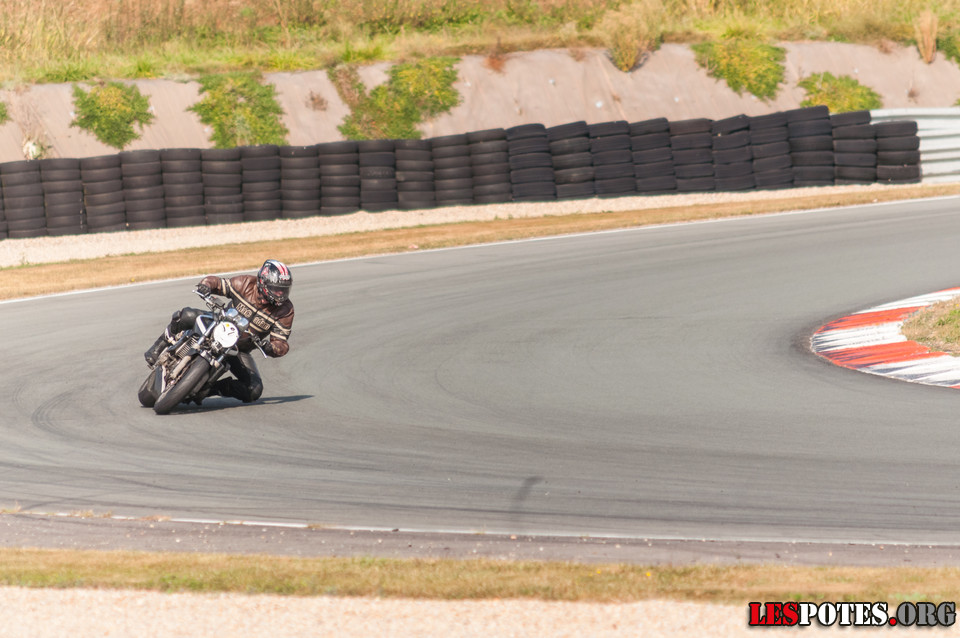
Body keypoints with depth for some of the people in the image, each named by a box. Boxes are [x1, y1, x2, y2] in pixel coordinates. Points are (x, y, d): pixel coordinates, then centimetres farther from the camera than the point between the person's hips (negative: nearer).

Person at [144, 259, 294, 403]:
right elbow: (217, 282, -4)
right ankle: (160, 348, -6)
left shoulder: (285, 310, -16)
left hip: (240, 350, 1)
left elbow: (282, 343, -15)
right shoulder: (245, 284, -17)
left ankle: (214, 388, -4)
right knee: (187, 316, -28)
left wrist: (270, 348, -39)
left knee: (254, 391, -21)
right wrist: (205, 285, -29)